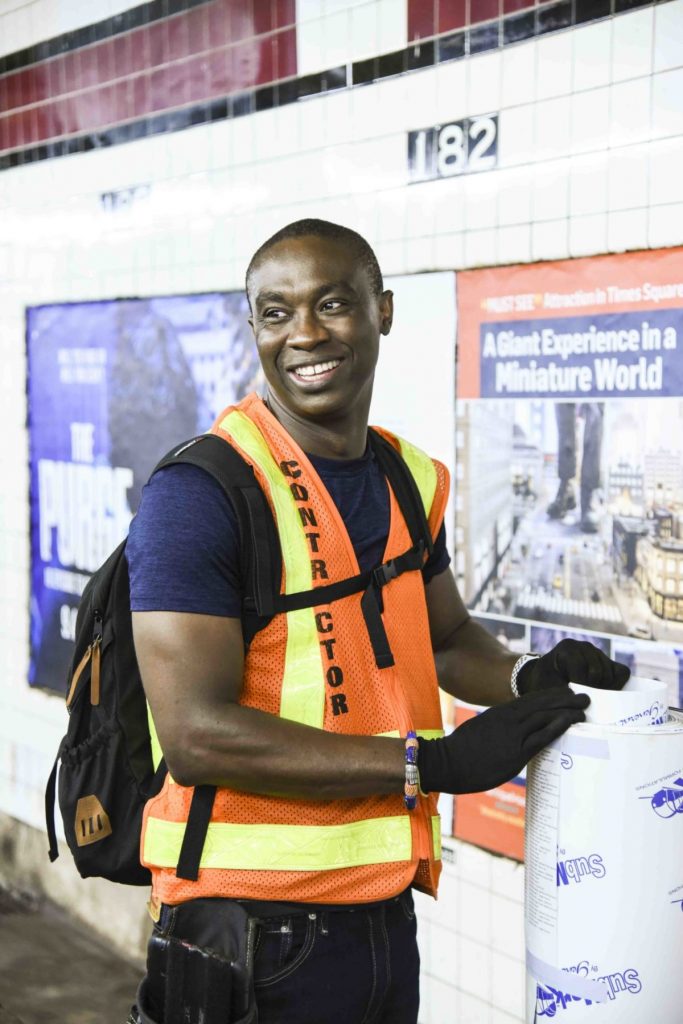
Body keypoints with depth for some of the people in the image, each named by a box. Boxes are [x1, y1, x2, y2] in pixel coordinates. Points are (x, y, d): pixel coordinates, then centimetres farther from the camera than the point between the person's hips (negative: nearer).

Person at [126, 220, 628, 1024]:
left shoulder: (410, 479, 7)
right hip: (254, 932, -6)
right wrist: (436, 761, -21)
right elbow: (195, 734, -22)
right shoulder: (199, 491, -16)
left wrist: (531, 676, -1)